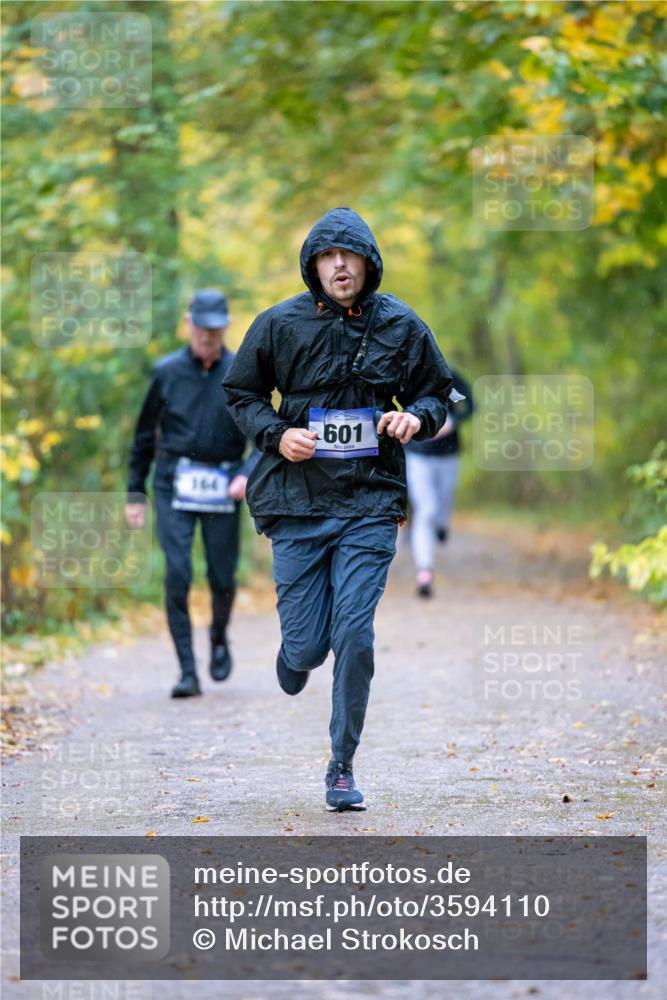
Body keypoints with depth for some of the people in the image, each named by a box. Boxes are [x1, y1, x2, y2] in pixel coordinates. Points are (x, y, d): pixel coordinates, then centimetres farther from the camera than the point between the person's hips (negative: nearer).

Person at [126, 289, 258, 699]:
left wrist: (248, 474, -18)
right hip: (174, 485, 0)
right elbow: (145, 434, 11)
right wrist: (135, 492, 10)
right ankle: (188, 672, -7)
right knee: (177, 576, -11)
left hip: (222, 489, 0)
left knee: (223, 579, 3)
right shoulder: (167, 372, 3)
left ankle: (220, 638, 36)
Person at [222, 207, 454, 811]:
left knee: (354, 636, -9)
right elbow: (241, 394, 11)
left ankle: (342, 767, 6)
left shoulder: (401, 326, 2)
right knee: (306, 644, -1)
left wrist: (416, 417, -9)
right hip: (297, 504, 0)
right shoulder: (280, 325, 0)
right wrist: (277, 435, -7)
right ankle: (294, 663, 40)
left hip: (370, 505, 0)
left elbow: (438, 395, 14)